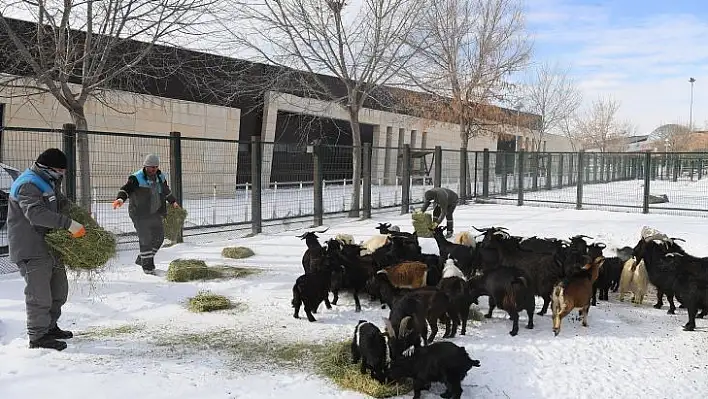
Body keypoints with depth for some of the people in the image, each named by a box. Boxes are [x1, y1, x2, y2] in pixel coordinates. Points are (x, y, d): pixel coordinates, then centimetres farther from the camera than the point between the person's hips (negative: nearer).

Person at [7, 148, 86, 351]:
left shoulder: (49, 183, 16)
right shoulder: (27, 185, -17)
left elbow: (62, 204, 30)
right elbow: (36, 213, -33)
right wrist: (68, 223, -38)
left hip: (49, 246, 11)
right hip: (30, 249, -11)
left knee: (59, 289, 17)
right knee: (39, 293, -7)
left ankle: (50, 327, 31)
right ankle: (38, 336, 3)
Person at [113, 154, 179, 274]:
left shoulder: (160, 177, 9)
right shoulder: (136, 178, -13)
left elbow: (166, 191, 27)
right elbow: (126, 189, -25)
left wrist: (173, 201, 41)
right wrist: (120, 199, -45)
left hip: (155, 213, 7)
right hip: (140, 215, -7)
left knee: (159, 236, 10)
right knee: (146, 240, -8)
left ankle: (142, 259, 25)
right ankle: (148, 267, 2)